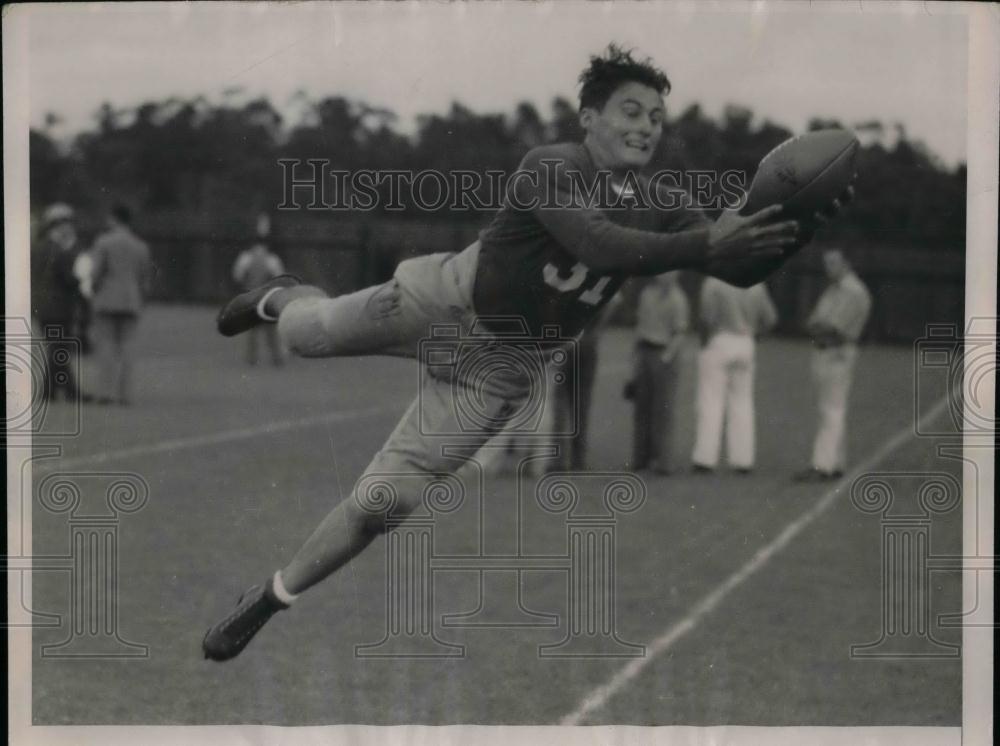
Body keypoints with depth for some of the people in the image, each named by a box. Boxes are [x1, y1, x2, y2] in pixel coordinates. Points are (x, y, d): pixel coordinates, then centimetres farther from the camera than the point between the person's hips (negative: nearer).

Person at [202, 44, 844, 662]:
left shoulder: (655, 206, -11)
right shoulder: (551, 168, -27)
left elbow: (738, 269, -16)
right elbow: (596, 245, -44)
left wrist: (794, 234, -37)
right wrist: (704, 244, -54)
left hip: (503, 368, 3)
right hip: (444, 303, -3)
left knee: (384, 504, -2)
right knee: (306, 336, 18)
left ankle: (269, 602, 16)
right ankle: (283, 299, 58)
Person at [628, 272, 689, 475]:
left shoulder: (677, 299, -10)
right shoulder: (647, 293, 11)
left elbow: (679, 335, -13)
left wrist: (665, 359, -21)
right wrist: (637, 356, 15)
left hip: (665, 355, -7)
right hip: (644, 353, 7)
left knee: (663, 410, -6)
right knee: (642, 407, 8)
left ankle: (663, 460, -4)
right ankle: (641, 457, 14)